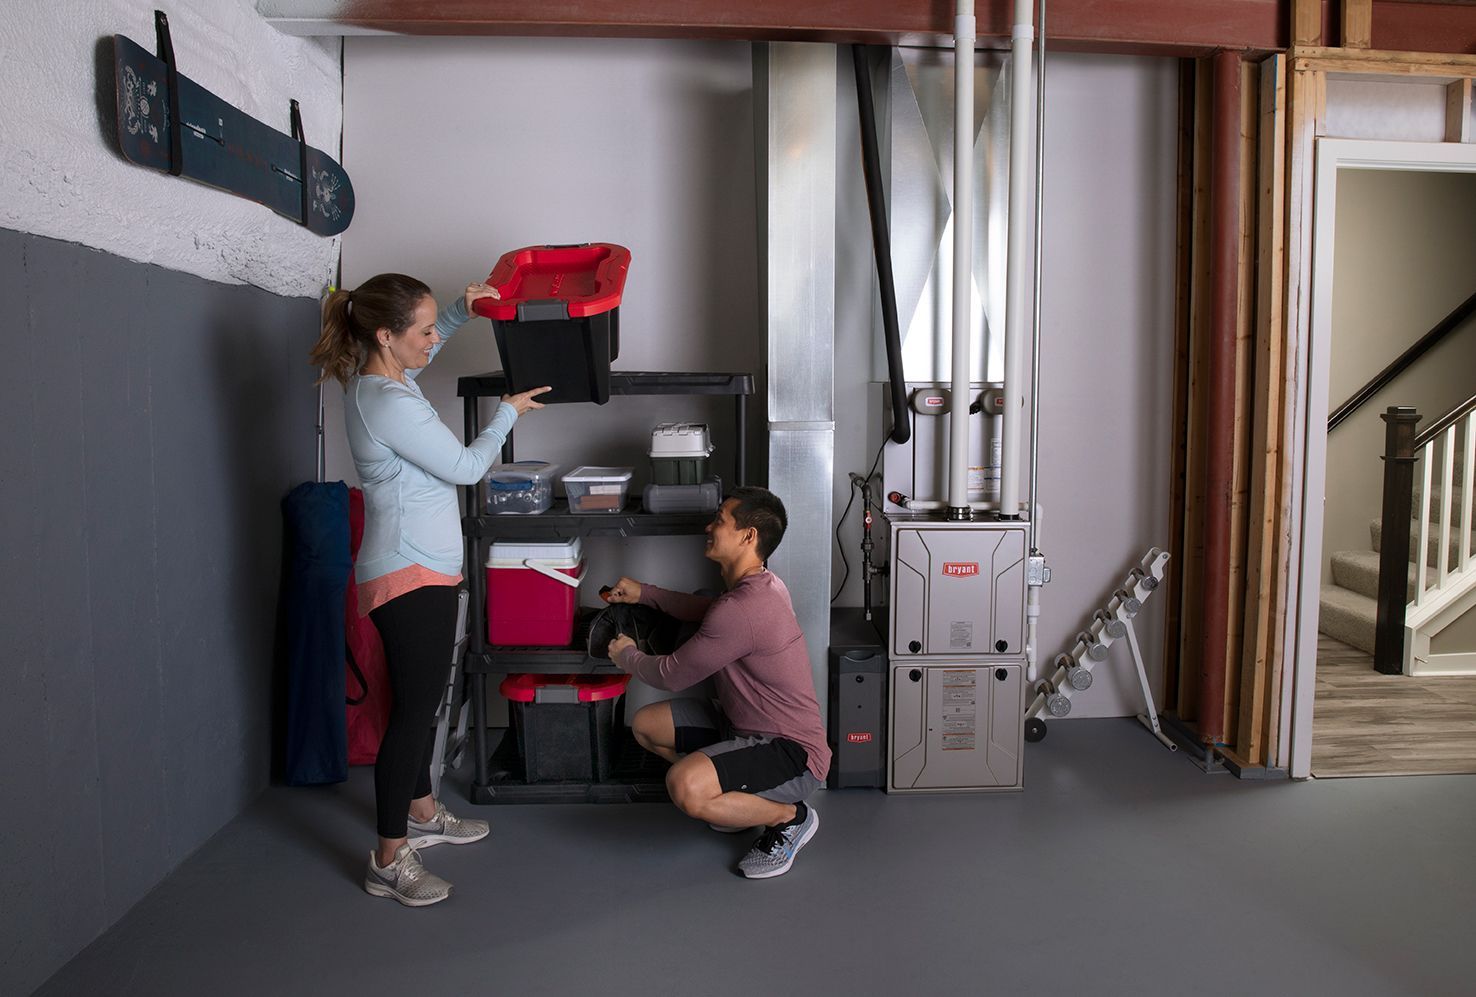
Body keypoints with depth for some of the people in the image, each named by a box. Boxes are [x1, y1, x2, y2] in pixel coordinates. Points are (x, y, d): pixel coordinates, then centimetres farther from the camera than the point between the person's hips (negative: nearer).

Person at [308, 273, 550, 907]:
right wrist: (508, 413, -1)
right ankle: (389, 860, 7)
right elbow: (466, 467, -16)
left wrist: (460, 311, 15)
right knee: (415, 708, -4)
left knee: (422, 700, 20)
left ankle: (421, 813, 37)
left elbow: (420, 356, 30)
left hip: (420, 572, 10)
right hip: (408, 577, -10)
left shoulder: (372, 380, 6)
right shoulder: (391, 404, -23)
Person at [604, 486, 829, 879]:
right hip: (744, 727, 10)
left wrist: (627, 655, 5)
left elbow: (671, 674, -16)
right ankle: (741, 797, 17)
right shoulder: (759, 584, 4)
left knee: (685, 788, -34)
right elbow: (705, 608, 29)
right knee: (645, 724, 9)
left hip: (792, 753, -10)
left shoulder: (742, 609, -28)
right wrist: (644, 592, 22)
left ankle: (790, 816, -6)